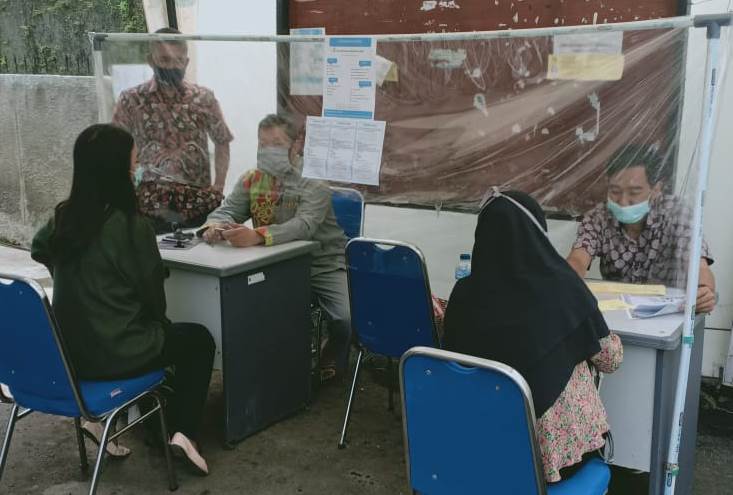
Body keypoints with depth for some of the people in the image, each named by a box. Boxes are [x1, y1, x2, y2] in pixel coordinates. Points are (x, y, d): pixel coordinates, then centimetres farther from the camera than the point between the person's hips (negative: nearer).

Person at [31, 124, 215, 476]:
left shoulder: (63, 217, -2)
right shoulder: (131, 226, -20)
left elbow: (38, 252, 21)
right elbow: (152, 293, -8)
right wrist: (158, 324, 11)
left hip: (69, 351, 6)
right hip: (115, 353, -6)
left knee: (167, 331, 32)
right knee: (198, 339, 17)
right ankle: (183, 433, 8)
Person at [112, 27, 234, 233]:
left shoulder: (204, 98, 6)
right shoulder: (131, 100, 2)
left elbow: (222, 142, 15)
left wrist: (219, 187, 5)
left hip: (199, 202, 1)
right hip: (151, 203, -1)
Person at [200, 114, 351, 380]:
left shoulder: (313, 182, -14)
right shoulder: (251, 180, 3)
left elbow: (304, 225, -29)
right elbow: (225, 211, 0)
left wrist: (257, 236, -46)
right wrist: (214, 226, -28)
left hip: (324, 265, -4)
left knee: (345, 320, -23)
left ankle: (330, 369, 12)